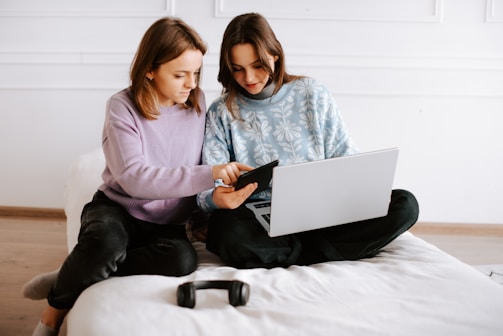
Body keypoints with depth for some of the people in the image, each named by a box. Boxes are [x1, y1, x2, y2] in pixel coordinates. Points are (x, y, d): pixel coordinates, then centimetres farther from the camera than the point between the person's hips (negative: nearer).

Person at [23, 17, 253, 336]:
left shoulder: (197, 102, -1)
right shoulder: (123, 107, -14)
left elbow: (200, 166, 10)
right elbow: (134, 178, -26)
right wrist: (209, 175, -33)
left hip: (167, 223, 4)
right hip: (118, 208, -3)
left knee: (182, 259, -32)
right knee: (105, 242, -39)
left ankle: (73, 277, -13)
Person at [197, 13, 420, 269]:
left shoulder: (313, 95, 6)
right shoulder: (221, 113, 2)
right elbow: (207, 189, -4)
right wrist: (216, 199, -29)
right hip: (260, 222, -1)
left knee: (404, 204, -18)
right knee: (227, 233, -37)